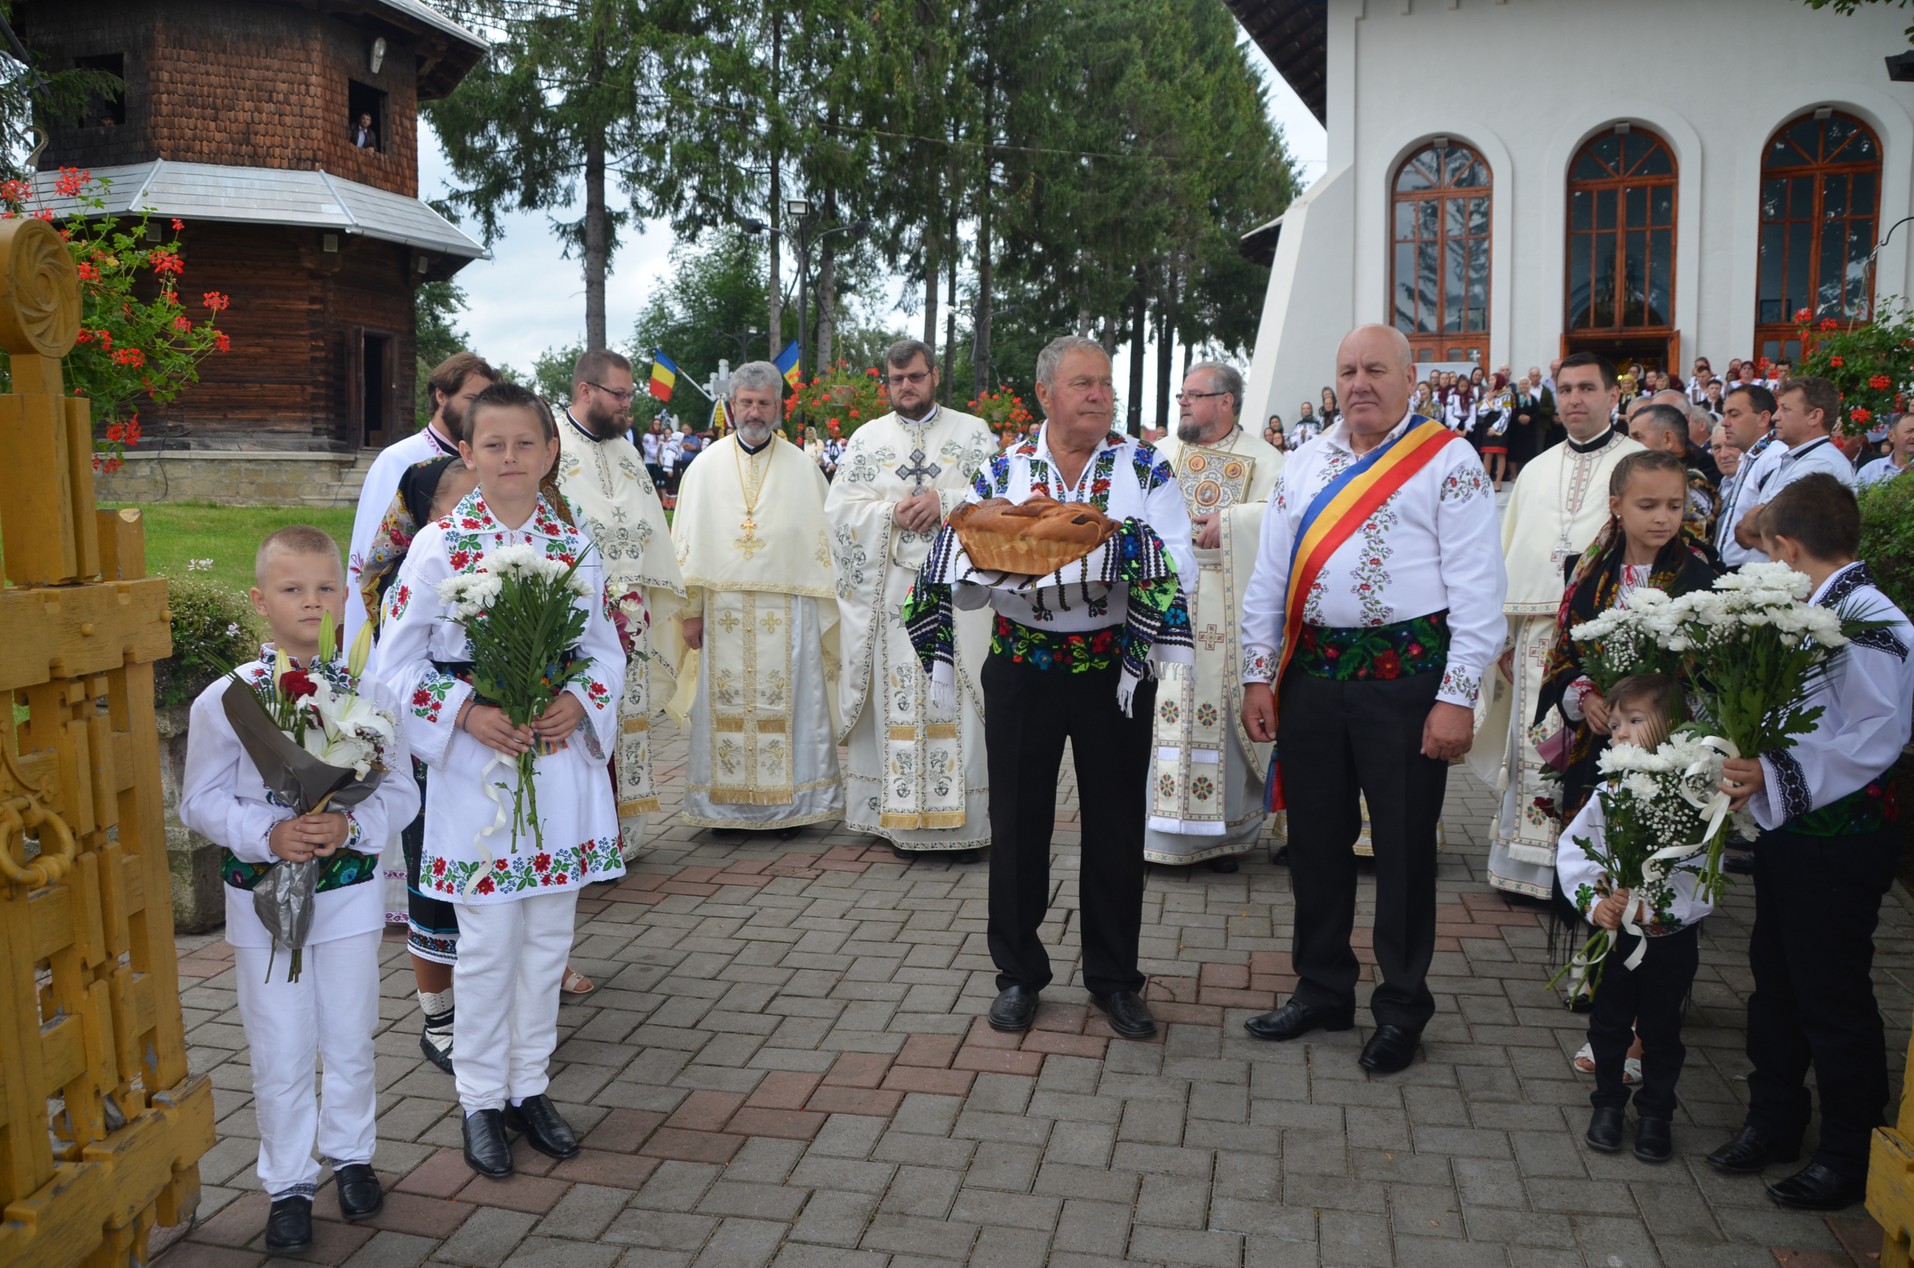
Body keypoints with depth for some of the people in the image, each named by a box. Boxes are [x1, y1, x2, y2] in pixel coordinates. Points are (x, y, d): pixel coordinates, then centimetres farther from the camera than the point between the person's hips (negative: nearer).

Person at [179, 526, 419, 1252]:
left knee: (350, 1040, 16)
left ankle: (351, 1153, 39)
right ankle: (288, 1184, 27)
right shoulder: (224, 700, -9)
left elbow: (400, 791, -2)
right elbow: (201, 802, -5)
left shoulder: (368, 695, -7)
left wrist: (350, 825, -21)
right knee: (281, 1051, 9)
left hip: (349, 890, 1)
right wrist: (268, 835, -21)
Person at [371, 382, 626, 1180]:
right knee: (487, 944, 4)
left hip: (560, 765, 3)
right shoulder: (439, 545, -6)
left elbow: (606, 649, 10)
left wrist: (581, 701, -10)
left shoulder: (576, 546, 3)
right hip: (474, 771, -3)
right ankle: (481, 1098, 22)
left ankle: (529, 1085, 29)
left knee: (548, 937, 12)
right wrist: (468, 713, -16)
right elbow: (395, 663, -4)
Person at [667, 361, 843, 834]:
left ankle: (789, 802, 10)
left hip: (787, 613, -1)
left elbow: (822, 538, 5)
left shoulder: (802, 468, 5)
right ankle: (726, 803, 13)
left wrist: (824, 611, -1)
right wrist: (690, 611, 1)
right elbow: (687, 542, 6)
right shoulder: (706, 467, 7)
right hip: (722, 612, 1)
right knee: (724, 708, 4)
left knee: (787, 705, 1)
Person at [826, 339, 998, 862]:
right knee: (897, 697, -1)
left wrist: (945, 503, -13)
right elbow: (840, 508, 5)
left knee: (956, 698, -4)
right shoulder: (867, 438, 13)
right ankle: (903, 819, 6)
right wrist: (894, 512, -10)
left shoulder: (974, 433, 10)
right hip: (890, 591, 1)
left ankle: (962, 819, 2)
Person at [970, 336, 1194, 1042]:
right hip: (1023, 666, 1)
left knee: (1116, 824, 7)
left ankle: (1113, 977, 24)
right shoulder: (1002, 472, 4)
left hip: (1114, 666, 0)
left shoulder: (1144, 468, 2)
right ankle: (1018, 973, 23)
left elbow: (1179, 566, -7)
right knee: (1018, 821, 7)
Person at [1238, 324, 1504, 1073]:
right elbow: (1269, 580, 13)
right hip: (1313, 670, 5)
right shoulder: (1303, 467, 12)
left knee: (1403, 845, 5)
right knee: (1315, 837, 13)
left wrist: (1458, 697, -14)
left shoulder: (1449, 463, -3)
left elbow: (1477, 586, -9)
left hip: (1405, 675, -4)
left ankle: (1402, 1008, 23)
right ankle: (1322, 990, 30)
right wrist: (1259, 676, 7)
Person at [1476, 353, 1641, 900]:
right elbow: (1509, 553, 15)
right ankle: (1534, 867, 15)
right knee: (1536, 749, 6)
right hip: (1537, 638, 4)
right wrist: (1502, 633, 8)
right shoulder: (1535, 471, 17)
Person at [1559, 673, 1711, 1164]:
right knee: (1608, 1023, 14)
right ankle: (1608, 1102, 34)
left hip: (1671, 937, -2)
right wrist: (1595, 903, -15)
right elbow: (1573, 850, -3)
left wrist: (1646, 905, -23)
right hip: (1613, 934, 3)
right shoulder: (1610, 790, -5)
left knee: (1661, 1031, 14)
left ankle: (1656, 1113, 33)